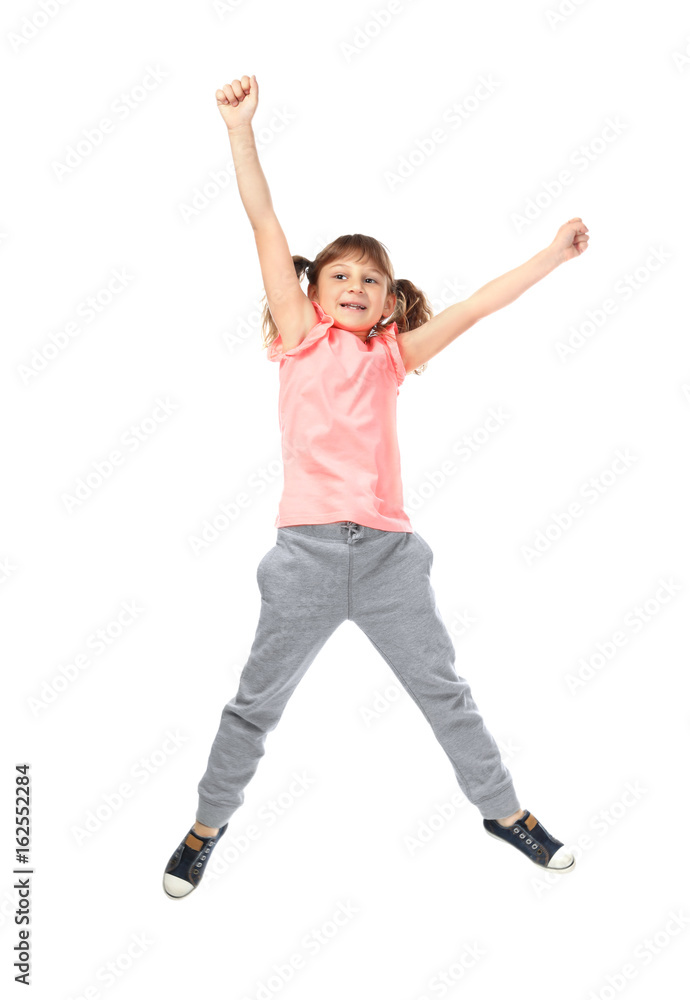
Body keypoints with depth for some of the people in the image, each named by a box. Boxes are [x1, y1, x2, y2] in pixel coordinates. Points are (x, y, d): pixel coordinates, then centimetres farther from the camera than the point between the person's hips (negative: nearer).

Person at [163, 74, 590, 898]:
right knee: (257, 701, 10)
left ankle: (504, 811, 32)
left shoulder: (391, 355, 11)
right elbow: (266, 225, -1)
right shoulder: (302, 339, 5)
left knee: (443, 690, 13)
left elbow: (473, 309, 12)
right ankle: (208, 824, 30)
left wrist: (553, 255, 12)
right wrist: (241, 127, -4)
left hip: (388, 551, 2)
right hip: (308, 550, -2)